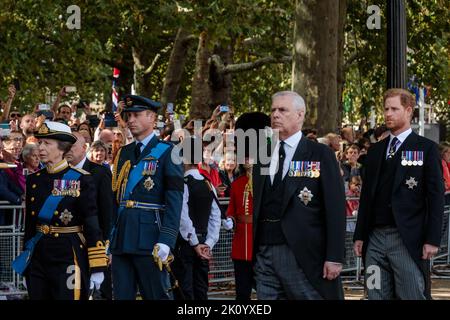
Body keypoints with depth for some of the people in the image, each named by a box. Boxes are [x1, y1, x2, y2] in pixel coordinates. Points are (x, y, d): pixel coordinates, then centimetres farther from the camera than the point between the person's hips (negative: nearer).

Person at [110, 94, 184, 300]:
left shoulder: (167, 152, -2)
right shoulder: (123, 154, 17)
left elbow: (174, 200, -10)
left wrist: (166, 241, -18)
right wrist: (109, 236, 13)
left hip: (149, 238, -6)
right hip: (121, 240, 6)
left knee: (157, 295, -3)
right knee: (122, 295, 6)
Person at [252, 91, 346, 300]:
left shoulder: (320, 155, 0)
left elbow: (335, 209, -5)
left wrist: (334, 257, -12)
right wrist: (253, 252, 11)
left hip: (302, 256, -5)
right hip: (264, 253, 5)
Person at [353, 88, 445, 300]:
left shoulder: (426, 149, 1)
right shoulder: (375, 151, 17)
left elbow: (435, 197, -4)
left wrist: (432, 240, -11)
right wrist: (359, 236, 12)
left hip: (408, 240, -5)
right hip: (375, 238, 5)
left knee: (413, 296, -6)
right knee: (376, 296, 4)